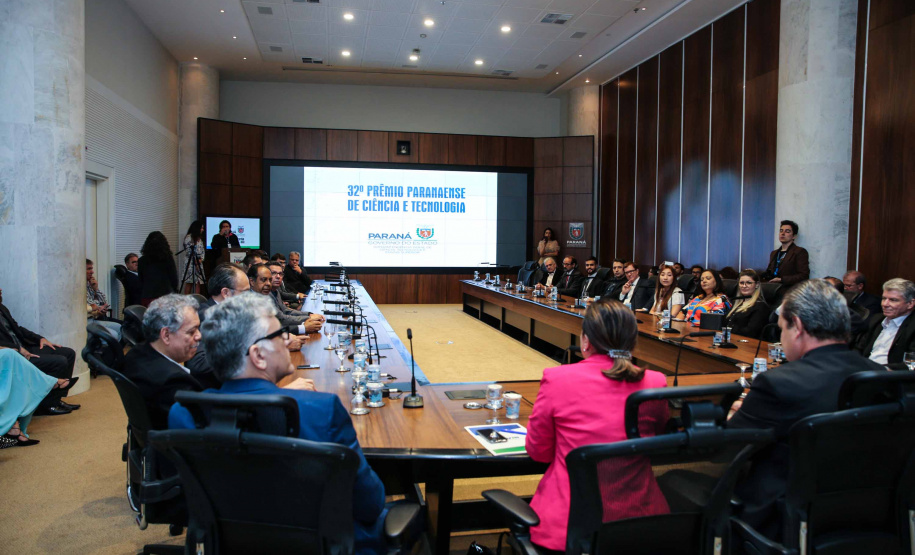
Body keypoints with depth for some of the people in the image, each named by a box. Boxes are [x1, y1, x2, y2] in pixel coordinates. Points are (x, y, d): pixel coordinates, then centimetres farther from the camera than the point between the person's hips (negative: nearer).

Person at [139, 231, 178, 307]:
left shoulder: (142, 261, 2)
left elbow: (140, 281, 9)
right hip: (166, 296, -2)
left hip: (146, 298, 2)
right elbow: (174, 279, 1)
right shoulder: (168, 259, -4)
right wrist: (174, 290, 19)